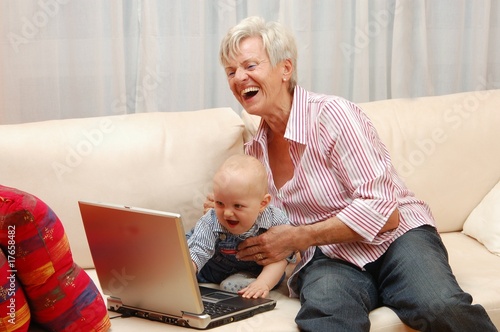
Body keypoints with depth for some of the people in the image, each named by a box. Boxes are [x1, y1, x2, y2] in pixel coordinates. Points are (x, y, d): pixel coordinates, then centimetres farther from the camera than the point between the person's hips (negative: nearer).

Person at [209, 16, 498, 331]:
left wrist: (295, 238, -14)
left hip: (396, 238, -1)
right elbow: (275, 220, 23)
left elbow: (382, 211, -16)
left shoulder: (332, 114, -10)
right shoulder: (256, 149, 10)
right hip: (328, 259, 2)